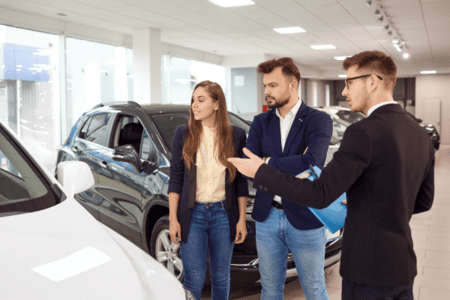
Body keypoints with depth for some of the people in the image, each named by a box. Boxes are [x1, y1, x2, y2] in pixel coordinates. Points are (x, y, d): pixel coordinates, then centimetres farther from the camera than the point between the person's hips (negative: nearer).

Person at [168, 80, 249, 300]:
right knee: (194, 279, 2)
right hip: (192, 213, -1)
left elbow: (241, 181, 3)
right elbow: (175, 178, 0)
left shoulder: (236, 135, 0)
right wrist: (173, 218, -4)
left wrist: (242, 219, 1)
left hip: (224, 214, 1)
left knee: (221, 278, 12)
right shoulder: (183, 134, -1)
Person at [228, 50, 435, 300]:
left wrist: (261, 173, -14)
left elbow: (320, 195, -23)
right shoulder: (420, 135, 5)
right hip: (404, 266, 8)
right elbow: (424, 200, 14)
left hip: (368, 270, -8)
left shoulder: (364, 133, -21)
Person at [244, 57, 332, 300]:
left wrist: (268, 162, -16)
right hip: (267, 216, 4)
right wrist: (290, 167, -18)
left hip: (305, 219, -4)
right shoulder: (260, 122, 5)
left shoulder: (318, 120, -8)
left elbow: (312, 162, -26)